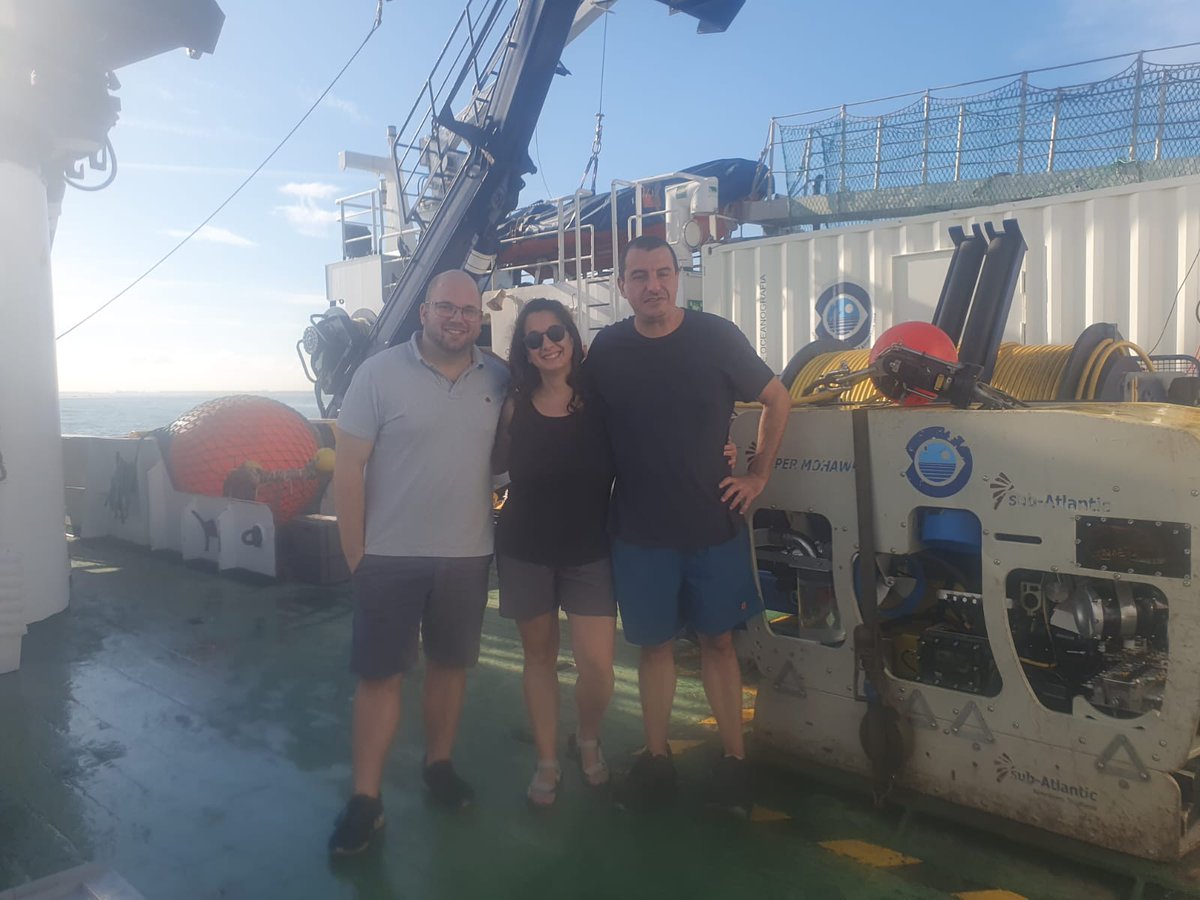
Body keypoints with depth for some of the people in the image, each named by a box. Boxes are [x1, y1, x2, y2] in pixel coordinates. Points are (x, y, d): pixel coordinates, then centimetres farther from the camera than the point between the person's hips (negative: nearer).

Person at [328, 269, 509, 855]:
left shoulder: (498, 379, 2)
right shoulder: (380, 374, -8)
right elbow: (349, 467, -8)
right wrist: (355, 554, -9)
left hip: (468, 554, 3)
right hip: (390, 556, -3)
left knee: (451, 664, 16)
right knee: (379, 675, 4)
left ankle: (439, 764, 35)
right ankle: (365, 800, 16)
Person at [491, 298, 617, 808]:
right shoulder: (515, 403, -2)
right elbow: (495, 465, 8)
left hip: (589, 551, -1)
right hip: (525, 550, 1)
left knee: (598, 666, -6)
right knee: (539, 656, 13)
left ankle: (587, 739, 26)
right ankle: (547, 761, 31)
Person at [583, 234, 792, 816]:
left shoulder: (716, 337, -3)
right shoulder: (606, 349, 0)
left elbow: (777, 400, 7)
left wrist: (758, 475, 2)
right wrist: (603, 496, 4)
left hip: (714, 524, -1)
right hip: (639, 529, 1)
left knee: (717, 640, 8)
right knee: (655, 643, 10)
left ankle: (733, 760, 19)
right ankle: (656, 759, 23)